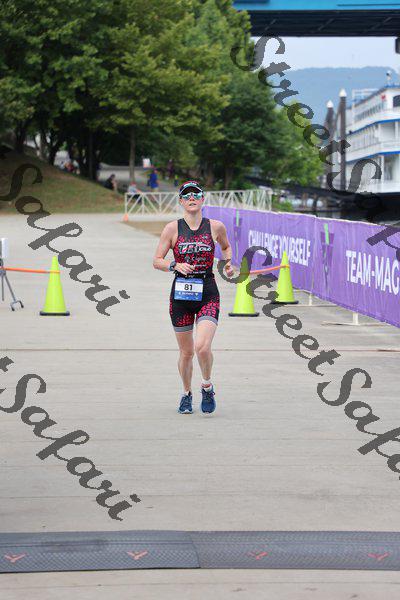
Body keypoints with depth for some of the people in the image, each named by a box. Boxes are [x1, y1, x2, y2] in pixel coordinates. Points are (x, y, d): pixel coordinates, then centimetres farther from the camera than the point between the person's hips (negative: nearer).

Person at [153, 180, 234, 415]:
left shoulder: (216, 226, 2)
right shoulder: (173, 228, -1)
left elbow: (226, 246, 23)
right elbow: (157, 261, 1)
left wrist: (228, 262, 4)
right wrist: (175, 265, -17)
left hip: (208, 294, -1)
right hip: (181, 294, 1)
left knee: (202, 346, -18)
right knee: (186, 352, 9)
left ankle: (207, 386, 10)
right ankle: (187, 394, 33)